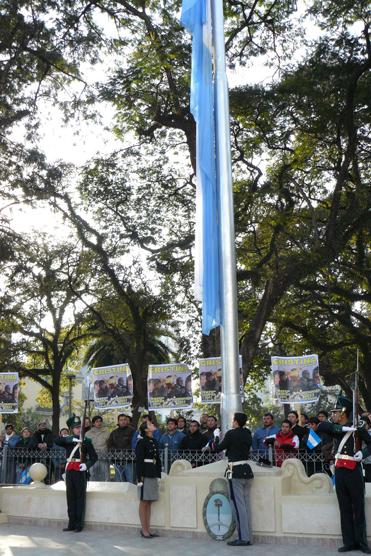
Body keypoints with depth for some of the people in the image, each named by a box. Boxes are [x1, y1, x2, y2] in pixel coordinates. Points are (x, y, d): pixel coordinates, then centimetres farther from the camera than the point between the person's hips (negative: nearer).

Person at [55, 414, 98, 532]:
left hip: (81, 471, -4)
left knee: (80, 497, 0)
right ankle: (71, 524, 17)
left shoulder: (86, 441, 0)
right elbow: (57, 441, -11)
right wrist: (72, 439, -21)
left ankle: (79, 524, 7)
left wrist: (87, 465, -20)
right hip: (70, 471, 4)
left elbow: (94, 456, -2)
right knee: (70, 497, 9)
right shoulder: (68, 440, 8)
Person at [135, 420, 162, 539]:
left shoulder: (154, 442, 13)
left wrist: (158, 475, 13)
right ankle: (144, 530, 8)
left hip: (153, 474, 7)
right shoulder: (141, 442, -9)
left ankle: (148, 529, 16)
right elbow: (139, 460, -14)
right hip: (145, 474, -7)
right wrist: (140, 477, -18)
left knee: (149, 502, 11)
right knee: (144, 502, 1)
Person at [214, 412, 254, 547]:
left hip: (236, 471, -7)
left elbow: (218, 448, -5)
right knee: (246, 505, 11)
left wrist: (216, 438, 12)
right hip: (247, 470, 7)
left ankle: (243, 537, -2)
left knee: (238, 505, -3)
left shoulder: (231, 434, -13)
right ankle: (248, 537, 16)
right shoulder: (247, 434, 7)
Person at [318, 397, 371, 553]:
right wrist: (342, 428, -14)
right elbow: (321, 426, -5)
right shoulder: (336, 429, 10)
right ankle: (349, 542, 13)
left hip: (354, 471, -4)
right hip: (339, 472, 5)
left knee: (358, 509, 3)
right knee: (345, 509, 8)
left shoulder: (358, 428, -3)